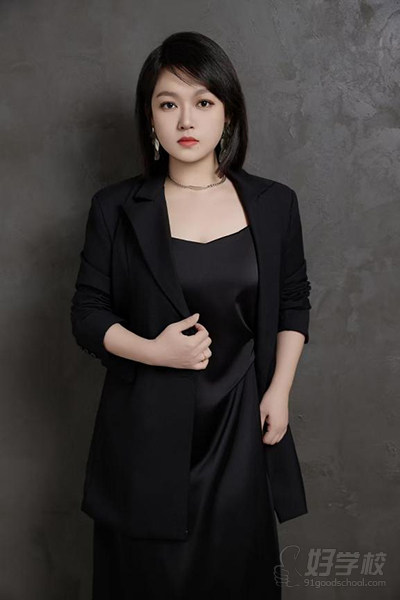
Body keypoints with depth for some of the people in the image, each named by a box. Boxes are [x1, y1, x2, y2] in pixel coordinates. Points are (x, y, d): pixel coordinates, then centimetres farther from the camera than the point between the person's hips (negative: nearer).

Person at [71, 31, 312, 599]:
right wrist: (155, 350, -17)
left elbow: (294, 304, 10)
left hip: (242, 426, 2)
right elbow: (88, 316, 0)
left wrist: (279, 389, -1)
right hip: (149, 429, -1)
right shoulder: (116, 208, -3)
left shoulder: (274, 204, 2)